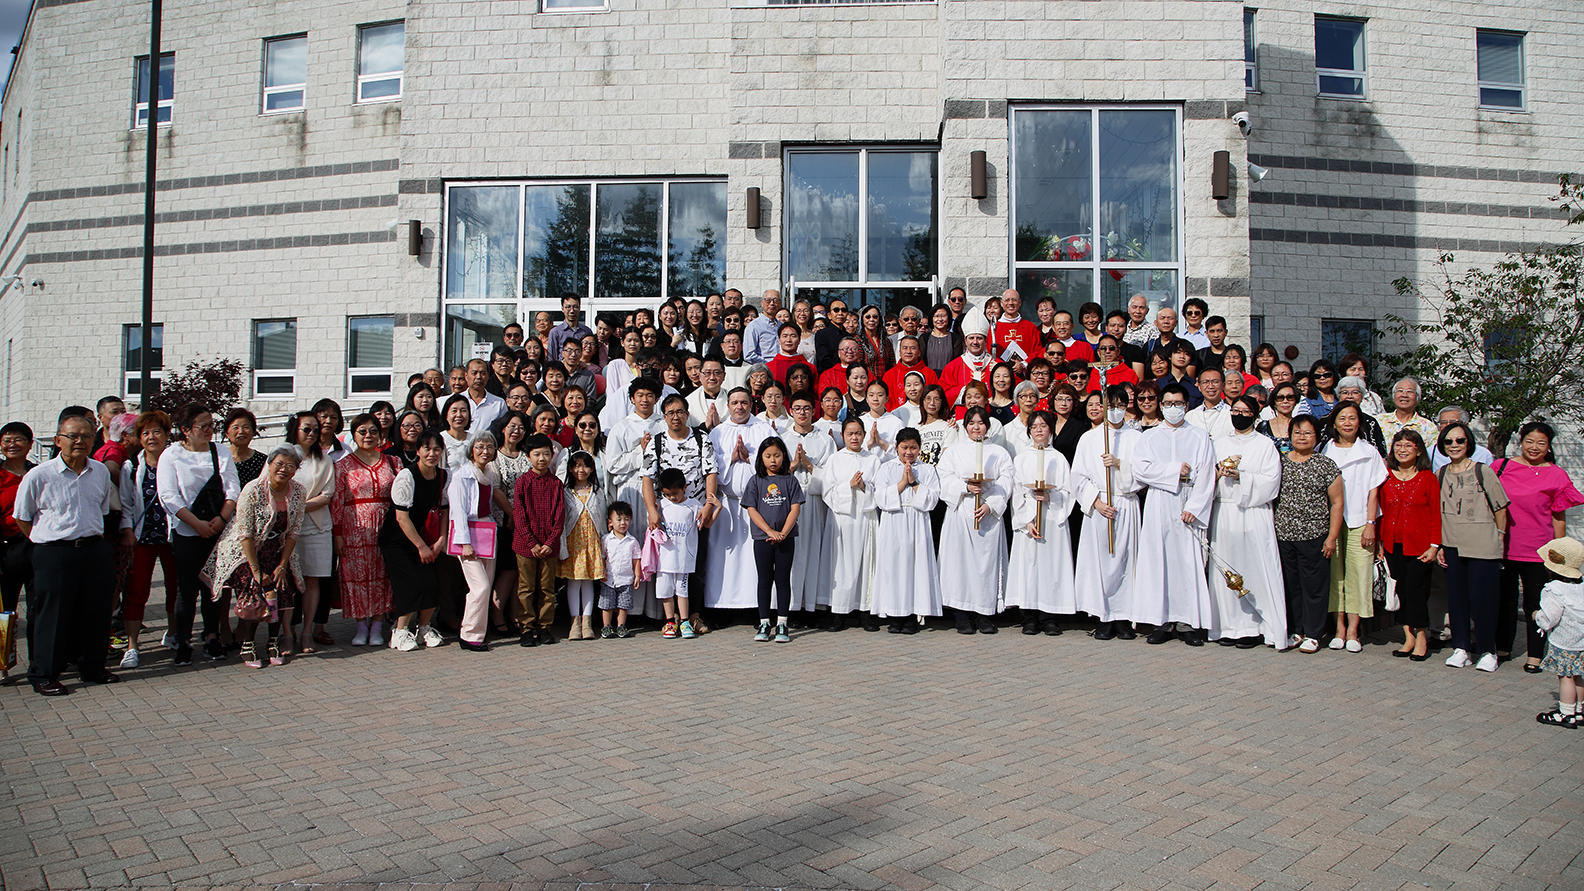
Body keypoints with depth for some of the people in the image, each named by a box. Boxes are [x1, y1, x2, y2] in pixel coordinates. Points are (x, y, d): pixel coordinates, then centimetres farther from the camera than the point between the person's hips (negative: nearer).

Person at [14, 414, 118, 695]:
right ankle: (44, 675, 15)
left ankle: (93, 667, 25)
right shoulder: (38, 476, -6)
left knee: (97, 612, 9)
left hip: (95, 549, 4)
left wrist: (94, 537, 15)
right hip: (54, 554, -4)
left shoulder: (101, 472, 7)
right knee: (52, 616, 2)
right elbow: (22, 518, 4)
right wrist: (46, 543, 1)